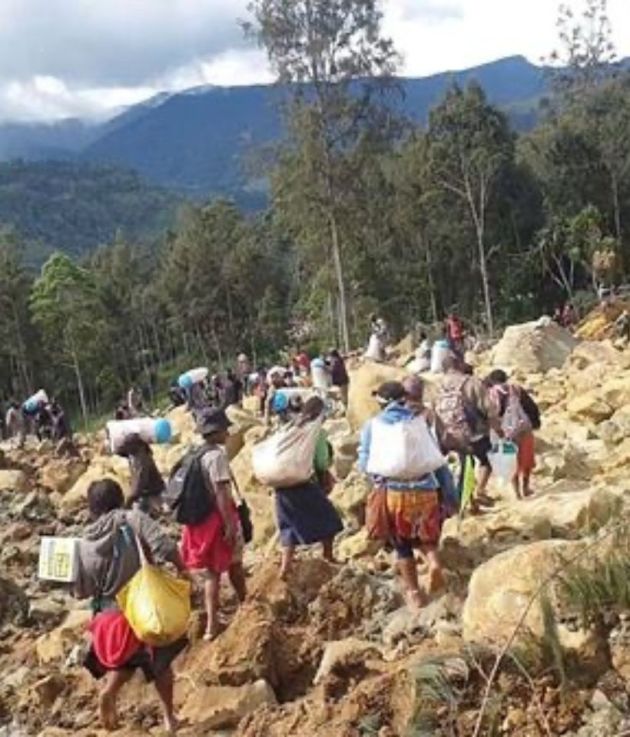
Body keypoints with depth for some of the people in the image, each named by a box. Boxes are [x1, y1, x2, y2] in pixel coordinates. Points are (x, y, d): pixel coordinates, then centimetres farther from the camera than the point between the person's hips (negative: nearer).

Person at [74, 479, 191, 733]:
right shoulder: (132, 519, -14)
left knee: (125, 658, 28)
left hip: (111, 615, 2)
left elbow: (81, 592, 0)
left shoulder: (84, 544, -5)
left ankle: (110, 690, 2)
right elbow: (165, 547, -24)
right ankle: (169, 717, 28)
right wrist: (182, 570, -8)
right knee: (160, 664, 20)